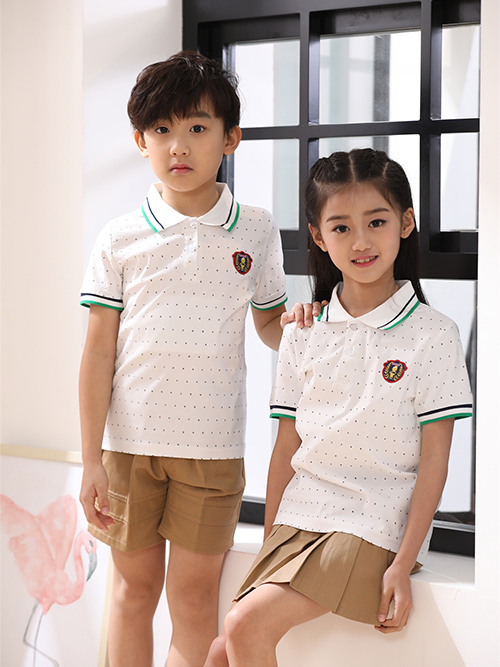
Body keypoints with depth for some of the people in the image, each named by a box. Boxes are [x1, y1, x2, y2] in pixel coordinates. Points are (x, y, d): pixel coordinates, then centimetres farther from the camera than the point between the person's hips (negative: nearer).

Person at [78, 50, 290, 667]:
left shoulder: (256, 231, 3)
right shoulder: (120, 238, 0)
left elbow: (268, 323, 15)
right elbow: (98, 351, 0)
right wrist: (91, 460, -4)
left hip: (212, 445, 0)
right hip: (130, 438, 0)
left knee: (195, 595, 5)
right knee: (135, 586, 11)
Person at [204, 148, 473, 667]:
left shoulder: (432, 335, -4)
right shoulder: (303, 334, 8)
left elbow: (434, 459, -6)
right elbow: (286, 447, 10)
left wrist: (403, 565, -11)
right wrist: (269, 548, 7)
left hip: (371, 527, -5)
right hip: (296, 520, 5)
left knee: (246, 625, -22)